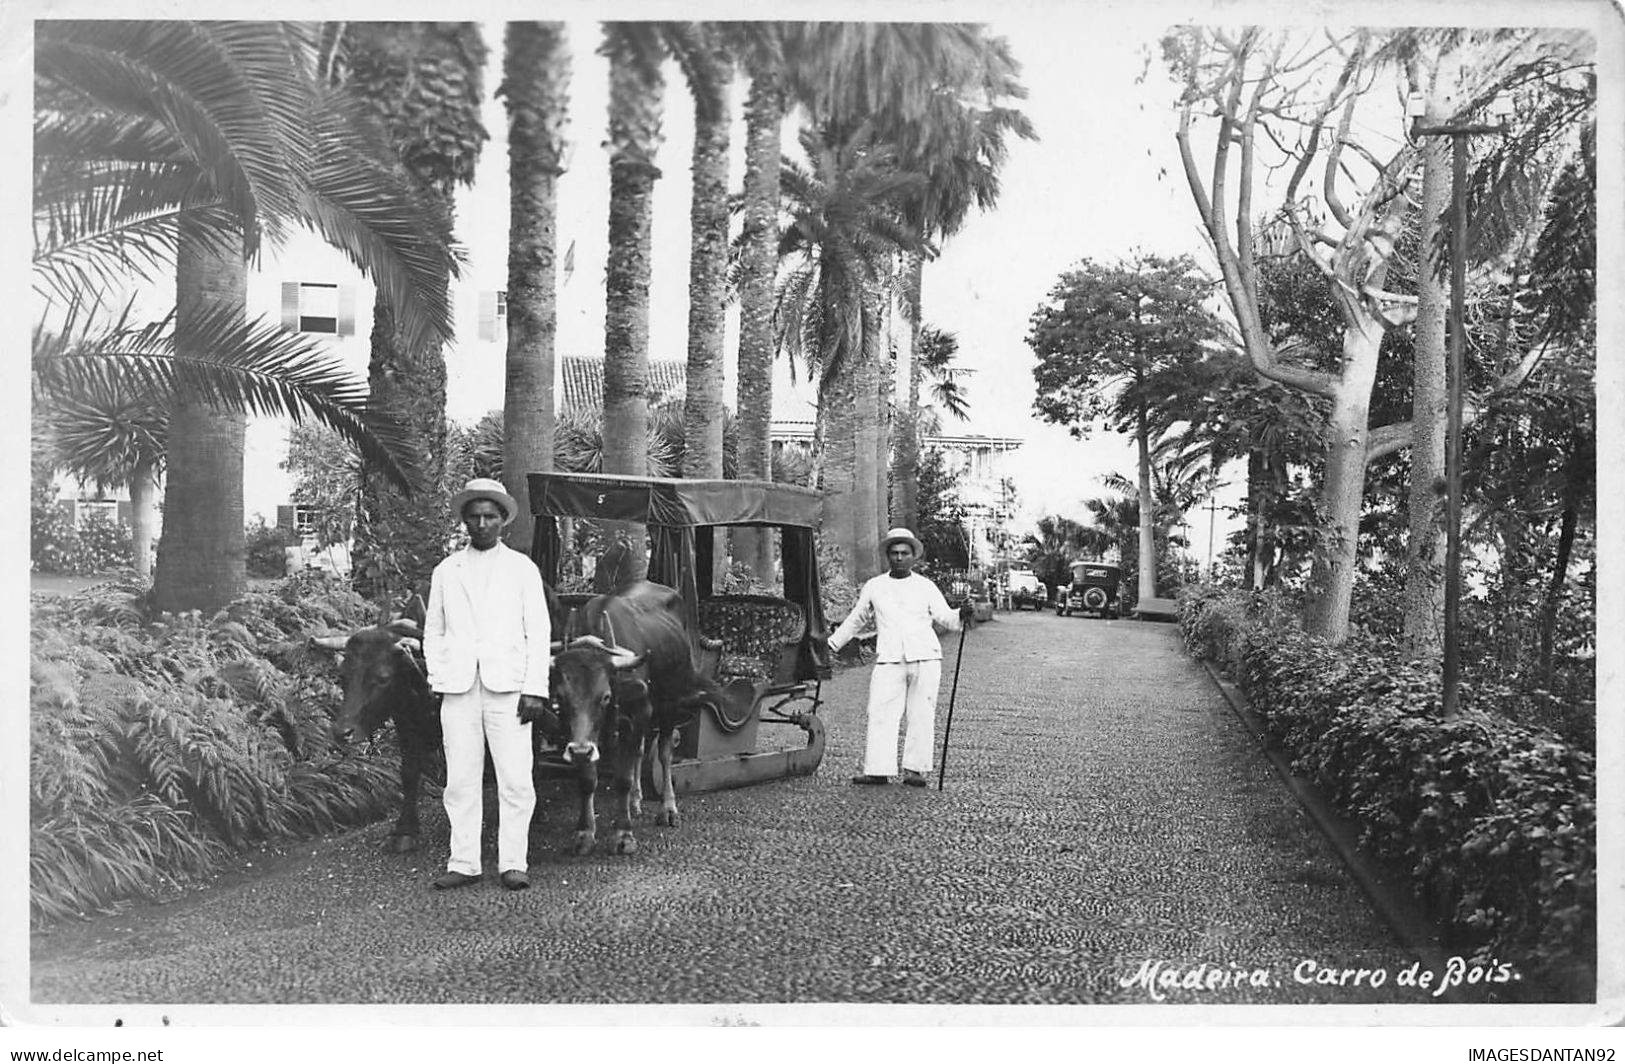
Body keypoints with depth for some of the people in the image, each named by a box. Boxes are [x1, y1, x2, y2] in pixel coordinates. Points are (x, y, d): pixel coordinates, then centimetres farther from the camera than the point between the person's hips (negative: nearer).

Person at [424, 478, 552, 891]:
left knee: (516, 781, -4)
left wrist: (535, 689, -4)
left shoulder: (522, 569, 9)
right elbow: (433, 631, 18)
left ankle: (513, 864, 3)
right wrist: (437, 678, 5)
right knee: (461, 781, 2)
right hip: (458, 690, 2)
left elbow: (539, 632, 5)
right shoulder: (445, 571, 15)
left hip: (508, 687, -2)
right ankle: (463, 863, 9)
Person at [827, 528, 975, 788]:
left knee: (920, 715, -1)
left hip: (925, 659, -1)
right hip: (889, 660, 1)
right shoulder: (873, 587, 14)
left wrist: (961, 615, -15)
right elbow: (856, 620, 23)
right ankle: (878, 770, -6)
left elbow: (944, 618, 6)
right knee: (880, 714, -7)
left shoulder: (926, 587, 11)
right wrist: (831, 643, 23)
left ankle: (915, 769, 4)